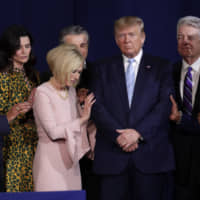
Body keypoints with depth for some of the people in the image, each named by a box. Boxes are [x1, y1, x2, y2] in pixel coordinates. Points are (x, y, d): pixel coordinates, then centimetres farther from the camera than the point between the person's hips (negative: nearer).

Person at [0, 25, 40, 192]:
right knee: (16, 190, -6)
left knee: (33, 190, 4)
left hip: (33, 145, 7)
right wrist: (28, 104, -20)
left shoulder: (32, 74, 14)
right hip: (14, 146, -6)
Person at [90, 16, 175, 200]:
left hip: (150, 152, -1)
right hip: (112, 154, 1)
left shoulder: (161, 67, 9)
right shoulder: (103, 68, 13)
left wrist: (138, 132, -13)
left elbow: (166, 104, -2)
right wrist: (118, 135, -11)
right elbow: (97, 107, 3)